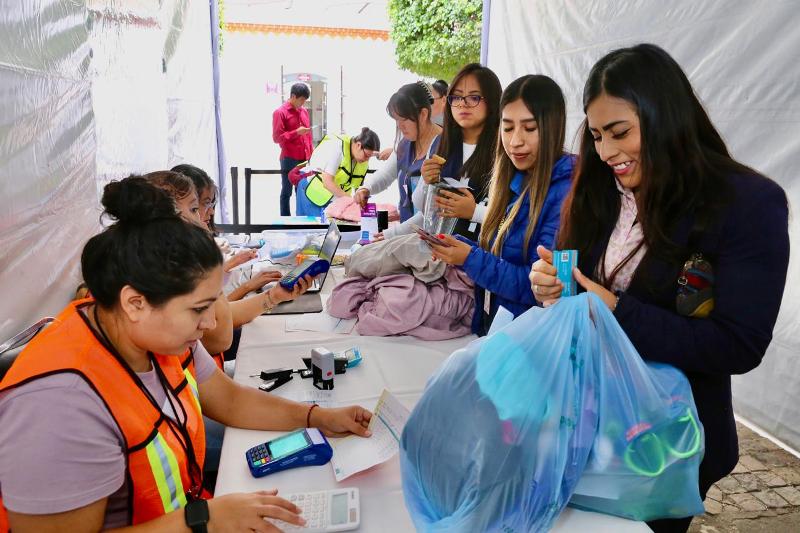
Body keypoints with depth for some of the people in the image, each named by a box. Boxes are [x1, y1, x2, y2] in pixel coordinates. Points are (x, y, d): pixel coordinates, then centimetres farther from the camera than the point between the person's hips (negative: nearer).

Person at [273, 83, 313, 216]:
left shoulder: (304, 111, 14)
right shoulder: (280, 112, -6)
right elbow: (277, 138, -10)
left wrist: (310, 155, 13)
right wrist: (296, 132, -18)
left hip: (304, 159, 6)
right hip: (289, 159, -5)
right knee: (287, 192, 3)